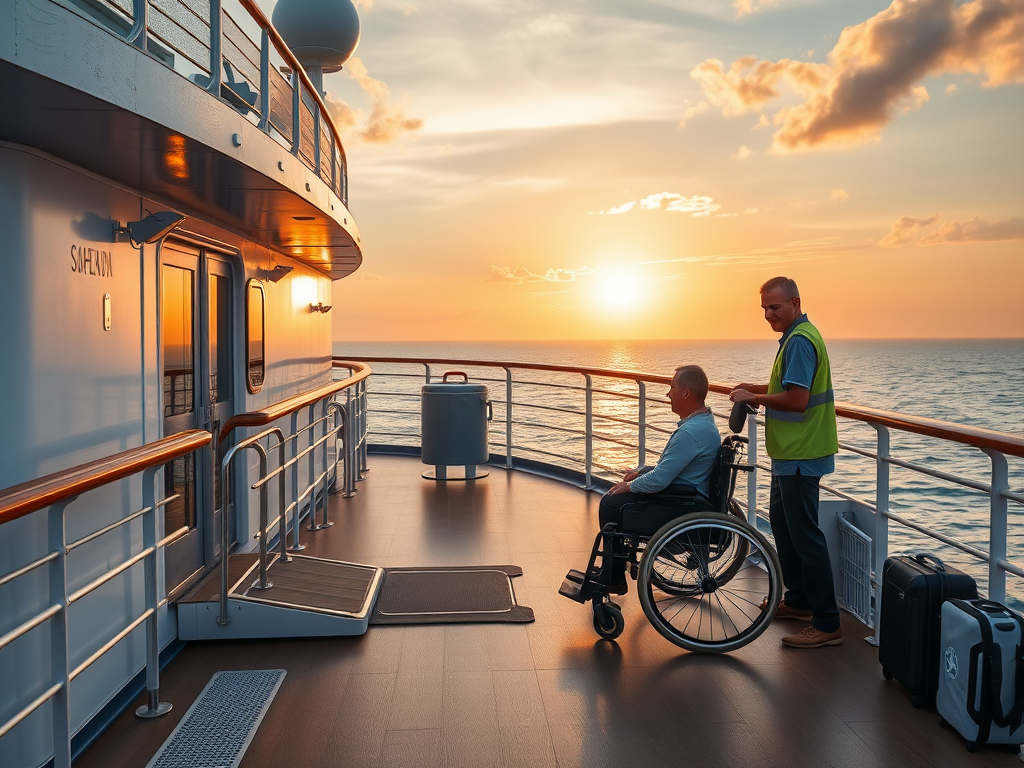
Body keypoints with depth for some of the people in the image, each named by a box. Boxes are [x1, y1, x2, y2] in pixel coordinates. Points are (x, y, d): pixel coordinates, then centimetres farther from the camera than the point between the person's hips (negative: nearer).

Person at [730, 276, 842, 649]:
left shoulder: (799, 341, -19)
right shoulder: (798, 336, 15)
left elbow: (797, 399, -26)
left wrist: (754, 398, -13)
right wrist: (757, 388, 10)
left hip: (800, 454, -11)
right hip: (791, 451, 11)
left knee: (805, 534, -7)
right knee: (781, 519, 20)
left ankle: (827, 624, 0)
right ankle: (798, 600, 33)